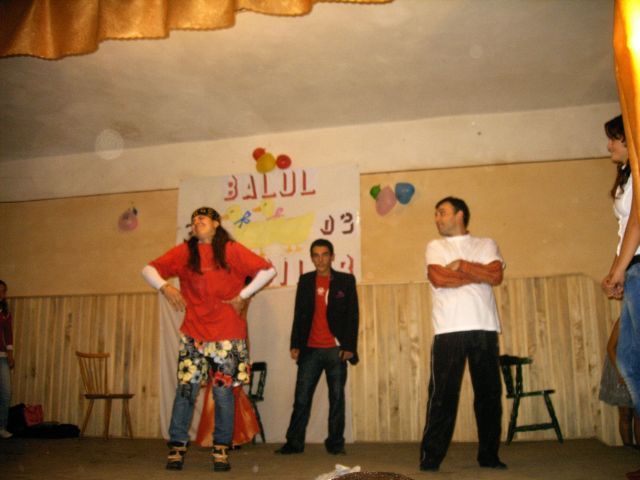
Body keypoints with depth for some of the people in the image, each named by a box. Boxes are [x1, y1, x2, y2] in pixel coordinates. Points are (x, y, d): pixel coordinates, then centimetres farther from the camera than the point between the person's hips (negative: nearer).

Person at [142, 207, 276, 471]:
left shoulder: (232, 251, 1)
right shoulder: (184, 252, 7)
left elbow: (268, 270, -1)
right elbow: (149, 269, 5)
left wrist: (243, 295, -6)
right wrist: (164, 286, -14)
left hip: (227, 335, -1)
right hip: (193, 334, 2)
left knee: (224, 392, 4)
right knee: (186, 389, -1)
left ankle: (221, 449, 15)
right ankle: (177, 447, 10)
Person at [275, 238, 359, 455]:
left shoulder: (346, 280, 3)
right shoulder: (305, 281, 9)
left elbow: (352, 315, 0)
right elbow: (299, 315, 9)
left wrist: (349, 347, -7)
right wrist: (295, 344, 2)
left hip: (336, 350, -1)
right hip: (310, 350, 2)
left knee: (337, 398, 5)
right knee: (301, 398, 3)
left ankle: (335, 443, 15)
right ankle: (294, 442, 11)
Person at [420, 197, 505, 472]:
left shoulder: (486, 245, 15)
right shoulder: (435, 247, 13)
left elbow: (496, 276, -3)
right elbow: (438, 278, -7)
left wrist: (462, 265, -3)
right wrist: (479, 274, -2)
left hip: (484, 329, 2)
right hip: (449, 331, -1)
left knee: (489, 393, 6)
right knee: (443, 394, -4)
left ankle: (489, 455, 19)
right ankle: (431, 456, 3)